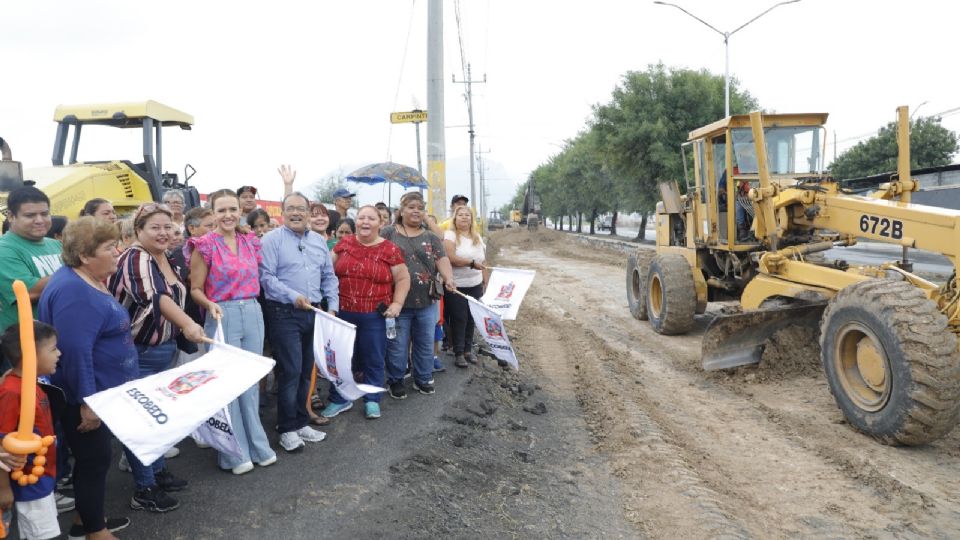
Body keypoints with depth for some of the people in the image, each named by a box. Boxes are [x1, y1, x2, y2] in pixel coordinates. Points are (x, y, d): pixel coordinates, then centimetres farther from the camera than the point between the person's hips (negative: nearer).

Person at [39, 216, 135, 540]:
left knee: (93, 458, 20)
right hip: (83, 397, -10)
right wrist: (86, 401, -27)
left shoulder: (90, 281, 8)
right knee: (94, 460, 4)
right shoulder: (74, 292, -25)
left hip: (99, 391, 10)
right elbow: (75, 351, -30)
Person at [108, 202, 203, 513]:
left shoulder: (167, 260, 7)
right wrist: (188, 324, -51)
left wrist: (174, 339, 22)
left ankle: (158, 471, 33)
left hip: (163, 349, 9)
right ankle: (144, 489, 10)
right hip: (137, 354, -9)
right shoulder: (136, 259, -20)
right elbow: (154, 297, -37)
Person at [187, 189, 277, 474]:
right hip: (223, 316, -5)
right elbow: (196, 289, -4)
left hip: (253, 314, 5)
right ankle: (234, 453, 15)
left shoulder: (250, 241, 8)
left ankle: (257, 445, 25)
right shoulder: (205, 245, -6)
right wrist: (210, 305, -20)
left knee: (251, 381, 13)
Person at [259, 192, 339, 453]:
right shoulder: (272, 239, -4)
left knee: (306, 371, 12)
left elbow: (329, 277, 16)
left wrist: (333, 307, 6)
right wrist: (293, 297, -21)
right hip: (284, 313, -6)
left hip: (314, 313, 6)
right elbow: (266, 277, -12)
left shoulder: (319, 241, 14)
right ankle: (287, 429, 7)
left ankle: (300, 422, 24)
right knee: (290, 371, -6)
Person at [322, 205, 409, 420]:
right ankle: (339, 399, 27)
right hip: (343, 312, 2)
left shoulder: (390, 250, -2)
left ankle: (372, 400, 25)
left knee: (373, 359, 8)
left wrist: (397, 303, -9)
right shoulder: (344, 244, 5)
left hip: (374, 315, -2)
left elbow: (403, 279, 3)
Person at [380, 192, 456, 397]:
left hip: (426, 302, 3)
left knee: (425, 343, 13)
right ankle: (395, 380, 21)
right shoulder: (389, 234, 0)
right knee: (397, 345, 6)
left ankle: (423, 379, 28)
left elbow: (442, 260, -3)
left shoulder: (431, 238, 8)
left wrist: (449, 278, -23)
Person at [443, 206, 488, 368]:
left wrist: (484, 283, 12)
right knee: (459, 319, 0)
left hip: (475, 286, 5)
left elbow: (483, 263, 14)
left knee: (471, 318, 10)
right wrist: (472, 263, -19)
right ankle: (458, 353, 9)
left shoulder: (478, 238, 11)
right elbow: (451, 258, -22)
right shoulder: (450, 235, -8)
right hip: (456, 286, -5)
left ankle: (468, 349, 23)